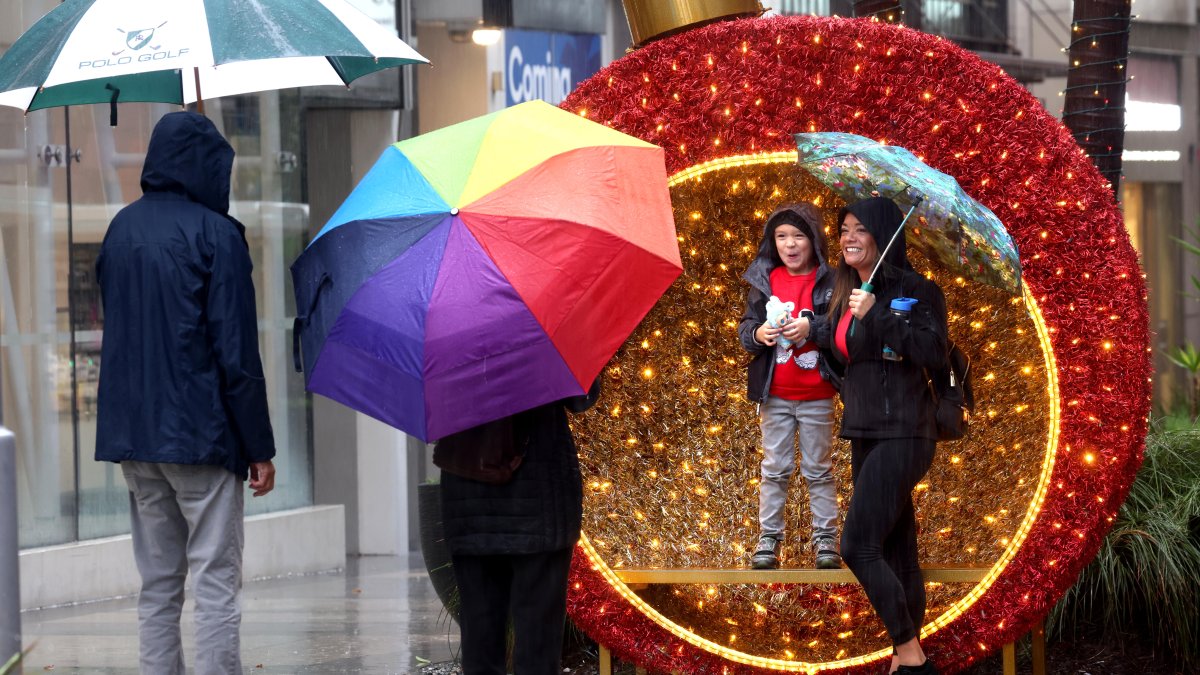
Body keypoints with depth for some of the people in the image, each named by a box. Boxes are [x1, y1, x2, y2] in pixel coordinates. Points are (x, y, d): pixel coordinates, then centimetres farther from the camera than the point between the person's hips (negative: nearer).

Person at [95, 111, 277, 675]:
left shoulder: (121, 230, 10)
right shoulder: (215, 234, -10)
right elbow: (237, 352, -12)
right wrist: (260, 447, -7)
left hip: (131, 437, 6)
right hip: (200, 437, -6)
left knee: (157, 585, 10)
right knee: (216, 584, -3)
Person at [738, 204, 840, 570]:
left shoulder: (829, 282, -5)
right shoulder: (764, 281, 4)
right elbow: (745, 328, 4)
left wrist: (812, 327, -26)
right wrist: (757, 333, -18)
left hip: (816, 395, -2)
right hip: (774, 394, 2)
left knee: (818, 471, 6)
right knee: (774, 469, 8)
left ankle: (825, 540, 11)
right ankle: (768, 539, 13)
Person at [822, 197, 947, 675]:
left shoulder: (913, 289, -8)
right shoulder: (846, 294, 17)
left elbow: (934, 352, -20)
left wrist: (877, 315, -22)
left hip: (901, 434, -9)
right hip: (864, 434, 9)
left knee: (858, 546, -16)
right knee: (895, 551, 8)